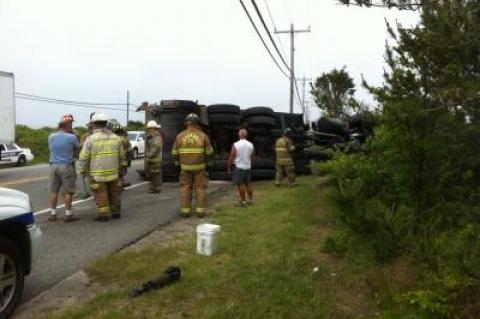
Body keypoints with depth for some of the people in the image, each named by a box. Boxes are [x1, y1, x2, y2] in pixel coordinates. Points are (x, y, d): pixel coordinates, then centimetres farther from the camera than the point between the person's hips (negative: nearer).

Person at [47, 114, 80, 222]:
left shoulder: (51, 136, 3)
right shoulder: (72, 137, -12)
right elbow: (78, 148, 4)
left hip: (54, 165, 5)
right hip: (67, 166, -5)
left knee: (54, 191, 12)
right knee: (68, 191, 2)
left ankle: (52, 214, 16)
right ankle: (68, 214, 6)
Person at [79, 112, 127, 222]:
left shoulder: (91, 138, -10)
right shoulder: (115, 137, 3)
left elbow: (84, 157, -8)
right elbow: (122, 155, 11)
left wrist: (83, 170, 5)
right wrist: (122, 167, 24)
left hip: (97, 174, -4)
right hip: (113, 172, 4)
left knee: (101, 195, 2)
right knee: (114, 193, 14)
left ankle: (104, 215, 4)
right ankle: (116, 212, 21)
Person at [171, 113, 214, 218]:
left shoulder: (180, 136, -3)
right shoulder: (203, 136, -6)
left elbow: (175, 152, 3)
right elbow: (209, 152, -2)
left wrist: (177, 162, 19)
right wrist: (208, 162, 15)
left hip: (185, 167, 1)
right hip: (199, 167, -1)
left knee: (185, 188, 8)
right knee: (200, 188, 5)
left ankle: (185, 211, 8)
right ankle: (200, 211, 5)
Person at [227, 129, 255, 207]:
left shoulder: (236, 145, -13)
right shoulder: (250, 145, 2)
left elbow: (231, 157, -10)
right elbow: (252, 157, 13)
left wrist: (229, 167, -1)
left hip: (239, 167, -5)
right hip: (248, 167, 5)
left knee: (240, 184, 0)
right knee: (248, 183, 15)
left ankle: (243, 201, 1)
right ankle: (250, 200, 21)